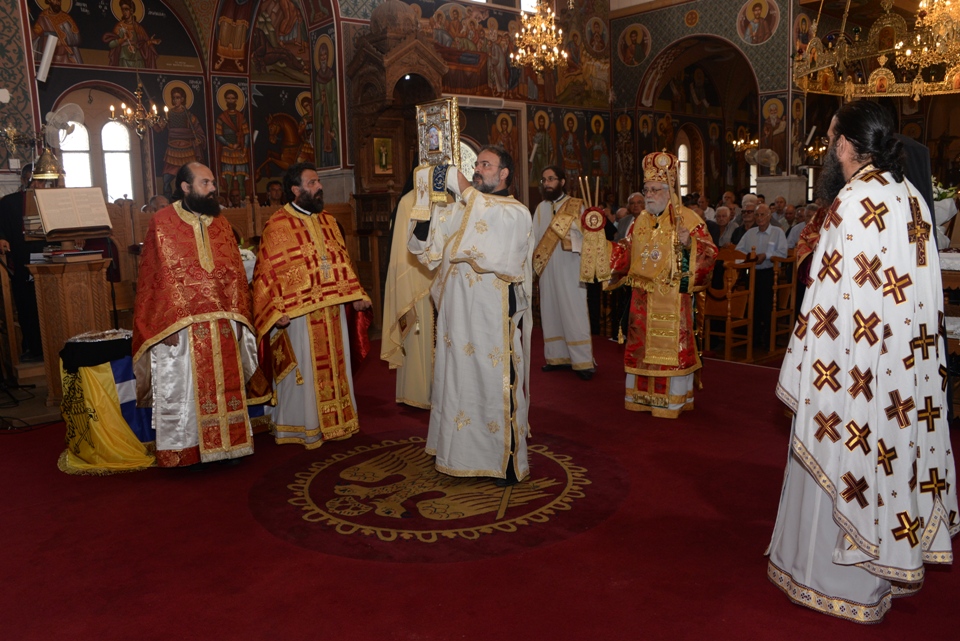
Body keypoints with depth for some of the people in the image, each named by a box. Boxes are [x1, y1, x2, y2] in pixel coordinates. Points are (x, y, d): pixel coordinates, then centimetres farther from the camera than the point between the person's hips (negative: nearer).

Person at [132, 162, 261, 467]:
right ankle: (185, 452, 14)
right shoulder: (162, 223, -4)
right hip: (181, 326, -5)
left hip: (222, 325, 5)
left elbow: (236, 274, 10)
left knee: (224, 385, 10)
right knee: (183, 389, 3)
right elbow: (155, 277, -8)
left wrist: (236, 317, 2)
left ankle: (225, 445, 22)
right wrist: (166, 324, -14)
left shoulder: (221, 224, 11)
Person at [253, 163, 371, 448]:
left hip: (332, 310, 6)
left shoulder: (327, 221, 12)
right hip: (298, 313, -6)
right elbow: (268, 272, -11)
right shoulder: (278, 225, -8)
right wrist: (278, 311, -19)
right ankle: (302, 427, 15)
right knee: (303, 369, 2)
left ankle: (333, 420, 26)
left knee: (333, 365, 13)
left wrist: (355, 294, 7)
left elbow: (342, 260, 17)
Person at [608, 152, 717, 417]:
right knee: (643, 344, 11)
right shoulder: (641, 220, 12)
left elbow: (709, 253, -13)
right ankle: (643, 395, 23)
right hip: (643, 297, 6)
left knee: (670, 345, 0)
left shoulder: (688, 218, -7)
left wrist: (689, 244, -30)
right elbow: (627, 254, 18)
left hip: (672, 298, -6)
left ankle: (671, 399, 12)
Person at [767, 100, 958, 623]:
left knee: (842, 465, 5)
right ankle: (893, 562, 35)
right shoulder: (910, 197, 6)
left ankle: (842, 582, 19)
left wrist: (807, 374, -14)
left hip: (855, 368, -8)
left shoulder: (855, 203, -19)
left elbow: (834, 300, -21)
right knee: (890, 456, 19)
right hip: (905, 365, 9)